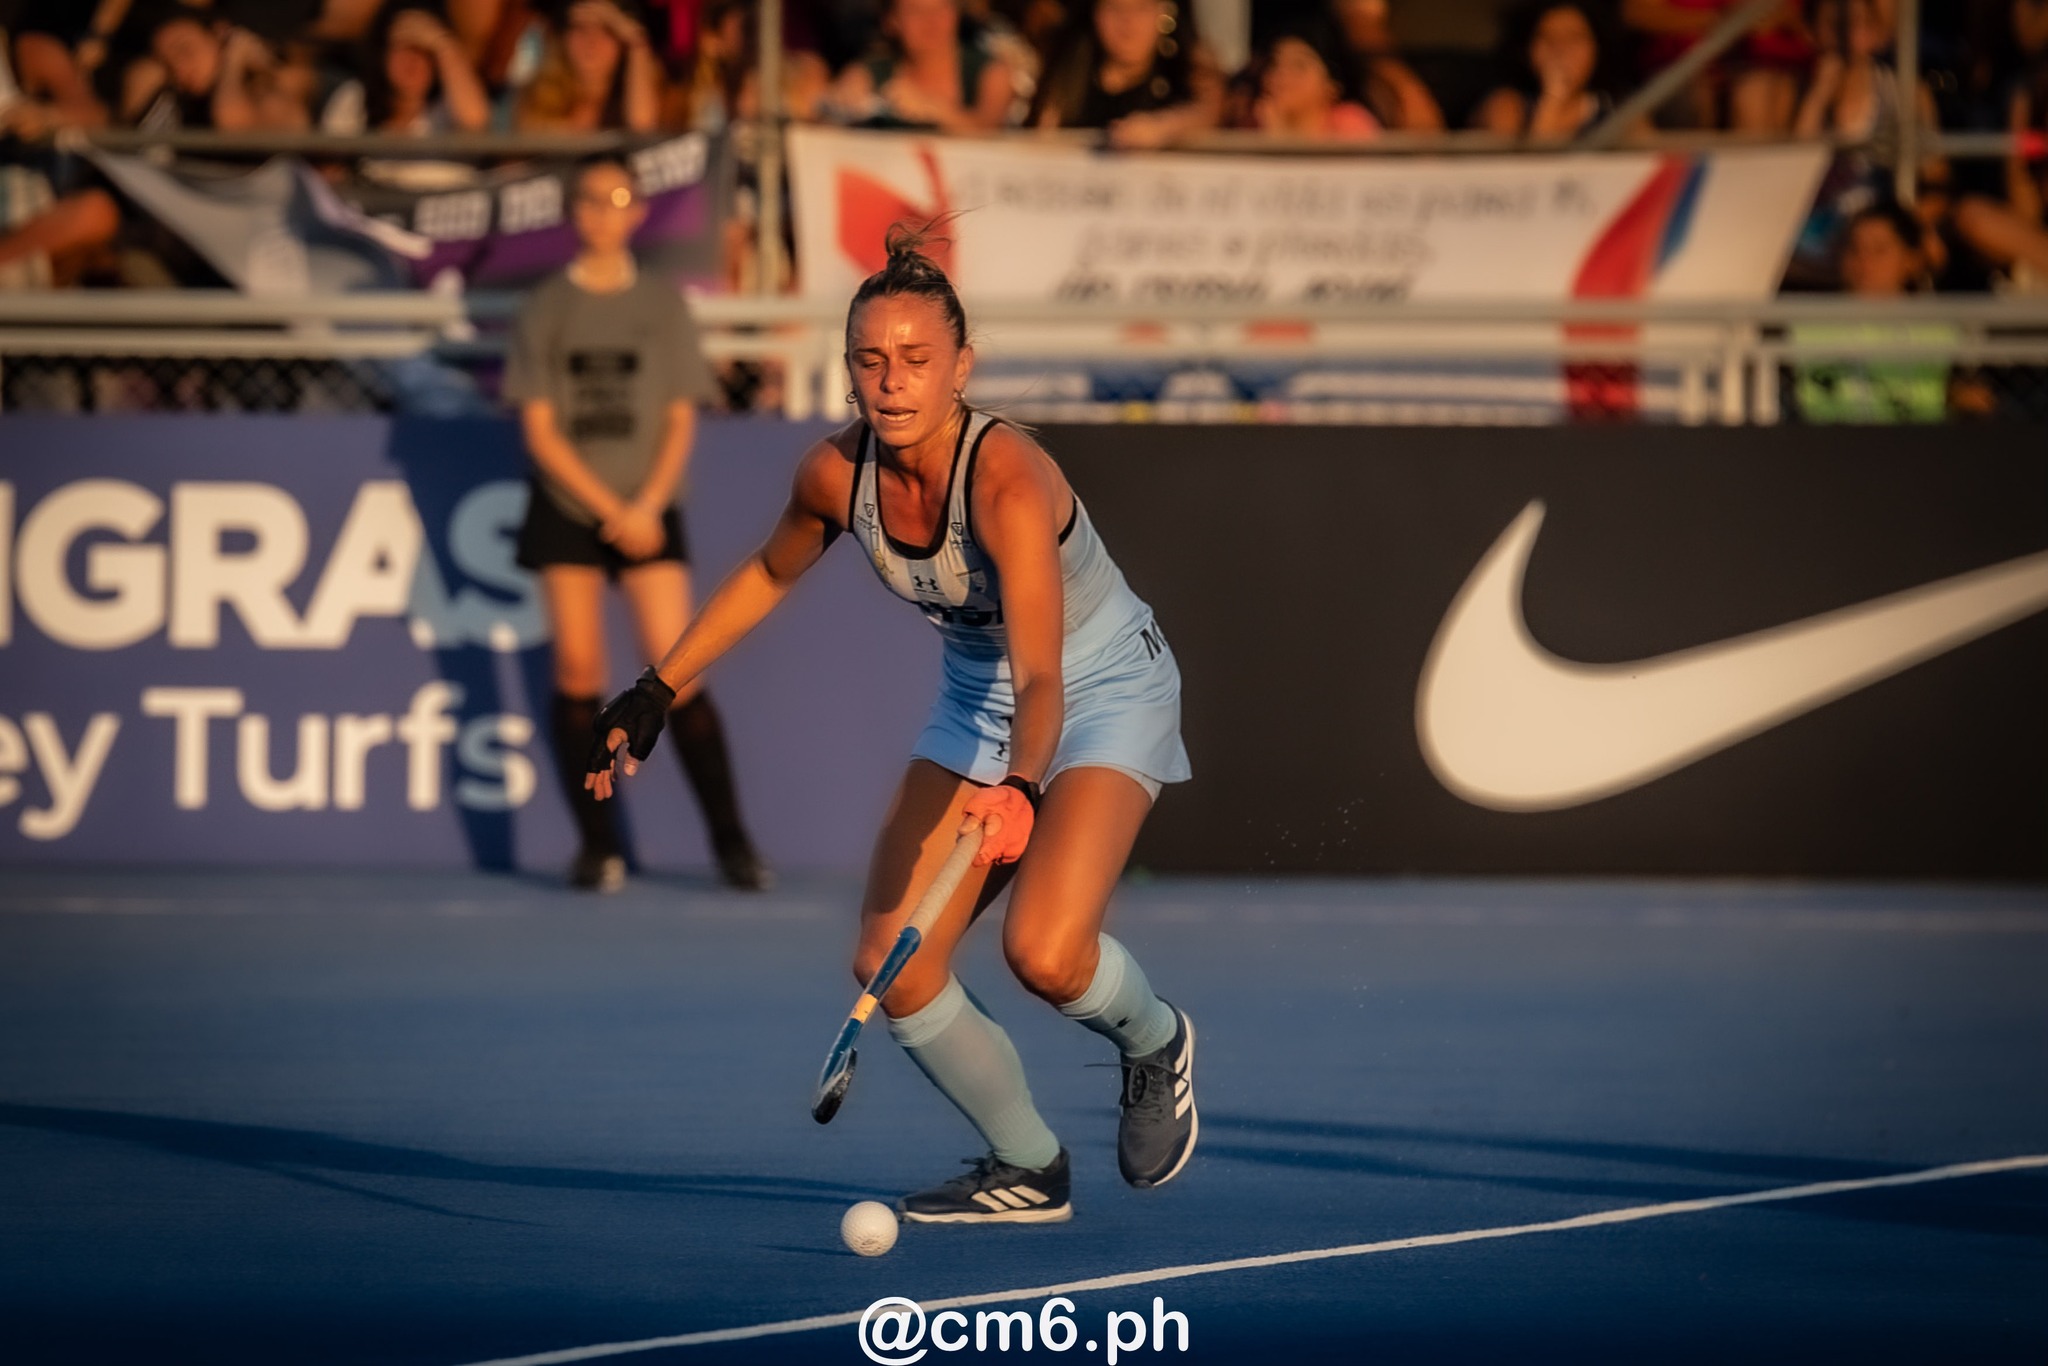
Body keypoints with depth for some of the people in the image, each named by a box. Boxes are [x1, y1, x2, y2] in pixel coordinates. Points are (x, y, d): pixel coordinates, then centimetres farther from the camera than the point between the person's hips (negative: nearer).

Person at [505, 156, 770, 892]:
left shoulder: (662, 304, 7)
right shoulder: (547, 308, 4)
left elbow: (681, 422, 6)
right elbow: (540, 429, -1)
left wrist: (646, 505, -9)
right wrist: (608, 507, -10)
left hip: (647, 511, 0)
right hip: (567, 509, 0)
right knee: (578, 671, -3)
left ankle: (730, 840, -3)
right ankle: (598, 845, 3)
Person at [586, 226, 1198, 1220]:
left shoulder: (1007, 482, -34)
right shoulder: (834, 474, -15)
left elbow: (1042, 678, -44)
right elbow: (769, 575, 9)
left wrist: (1020, 788, -62)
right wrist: (655, 692, 10)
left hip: (1104, 696, -6)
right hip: (974, 699, 6)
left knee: (1044, 952, -27)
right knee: (890, 969, -6)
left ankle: (1154, 1044, 8)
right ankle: (1028, 1170, 15)